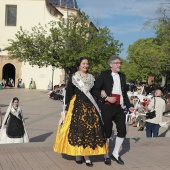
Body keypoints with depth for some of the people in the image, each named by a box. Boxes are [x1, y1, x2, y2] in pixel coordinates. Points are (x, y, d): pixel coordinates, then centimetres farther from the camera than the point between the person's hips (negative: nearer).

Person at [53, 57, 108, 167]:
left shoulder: (92, 78, 13)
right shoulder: (73, 78, 2)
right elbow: (68, 93, 0)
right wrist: (67, 108, -5)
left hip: (90, 107, 3)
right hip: (77, 105, -3)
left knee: (90, 128, -3)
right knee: (77, 129, -4)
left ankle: (87, 155, 2)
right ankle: (78, 154, 8)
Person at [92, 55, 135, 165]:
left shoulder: (122, 76, 14)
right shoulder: (104, 75, -3)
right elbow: (95, 90, -7)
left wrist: (129, 106, 15)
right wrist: (106, 98, -15)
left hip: (119, 108, 5)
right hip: (107, 107, -5)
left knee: (122, 130, 2)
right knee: (107, 131, 3)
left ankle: (115, 154, 21)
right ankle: (106, 156, 20)